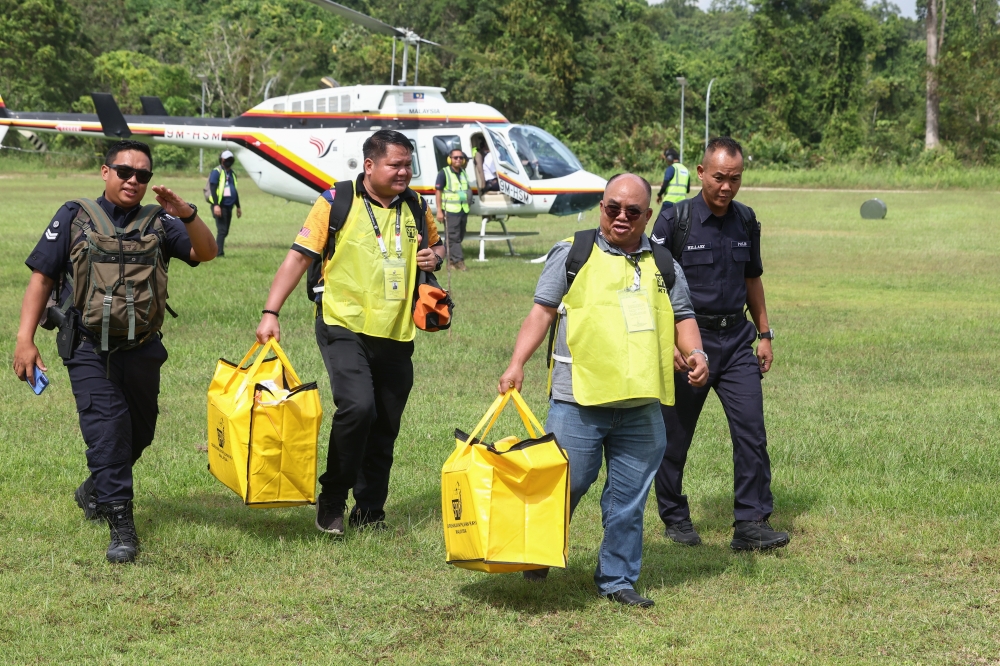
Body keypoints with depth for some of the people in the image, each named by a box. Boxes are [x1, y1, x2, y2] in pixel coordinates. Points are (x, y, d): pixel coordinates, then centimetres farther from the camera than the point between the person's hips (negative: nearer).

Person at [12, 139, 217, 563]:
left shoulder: (159, 224, 7)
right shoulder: (74, 218, 2)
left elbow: (205, 253, -6)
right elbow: (41, 278, 2)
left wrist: (187, 215, -25)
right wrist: (25, 340, -5)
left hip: (142, 350, 3)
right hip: (89, 349, -3)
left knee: (139, 433, 14)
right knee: (107, 427, -15)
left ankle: (96, 490, 40)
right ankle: (121, 524, -13)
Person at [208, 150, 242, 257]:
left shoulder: (232, 174, 18)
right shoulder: (216, 172, -6)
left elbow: (235, 191, 25)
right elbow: (213, 189, -12)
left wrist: (238, 207, 26)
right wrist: (216, 205, -21)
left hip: (229, 207, 8)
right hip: (220, 206, -8)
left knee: (225, 231, 7)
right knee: (222, 230, -13)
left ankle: (218, 251, 13)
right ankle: (219, 252, -13)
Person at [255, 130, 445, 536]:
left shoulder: (415, 206, 9)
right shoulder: (337, 202, -5)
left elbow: (435, 243, 28)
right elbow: (298, 257, -6)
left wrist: (435, 257, 2)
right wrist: (270, 312, -14)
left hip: (396, 336, 5)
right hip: (345, 328, -5)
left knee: (385, 427, 8)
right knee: (357, 407, -23)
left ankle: (370, 511, 23)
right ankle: (332, 498, -6)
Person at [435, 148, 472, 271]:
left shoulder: (463, 173, 16)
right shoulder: (444, 173, -6)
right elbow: (438, 192, -8)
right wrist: (439, 211, -14)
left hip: (463, 210, 7)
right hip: (450, 210, -7)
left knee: (460, 237, 9)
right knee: (453, 237, -9)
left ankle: (451, 260, 17)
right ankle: (458, 261, -13)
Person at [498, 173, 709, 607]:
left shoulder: (663, 266, 14)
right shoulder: (572, 254, 4)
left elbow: (682, 317, 21)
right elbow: (542, 312, 2)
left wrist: (695, 352, 0)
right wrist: (517, 364, -8)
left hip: (641, 405, 3)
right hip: (578, 400, -3)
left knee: (629, 499, 6)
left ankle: (617, 579, 19)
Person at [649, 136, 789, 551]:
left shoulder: (745, 221, 7)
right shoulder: (674, 220, -8)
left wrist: (764, 334, 17)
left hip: (736, 338, 4)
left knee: (751, 429, -7)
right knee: (675, 435, 5)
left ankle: (751, 523, -5)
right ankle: (675, 518, 22)